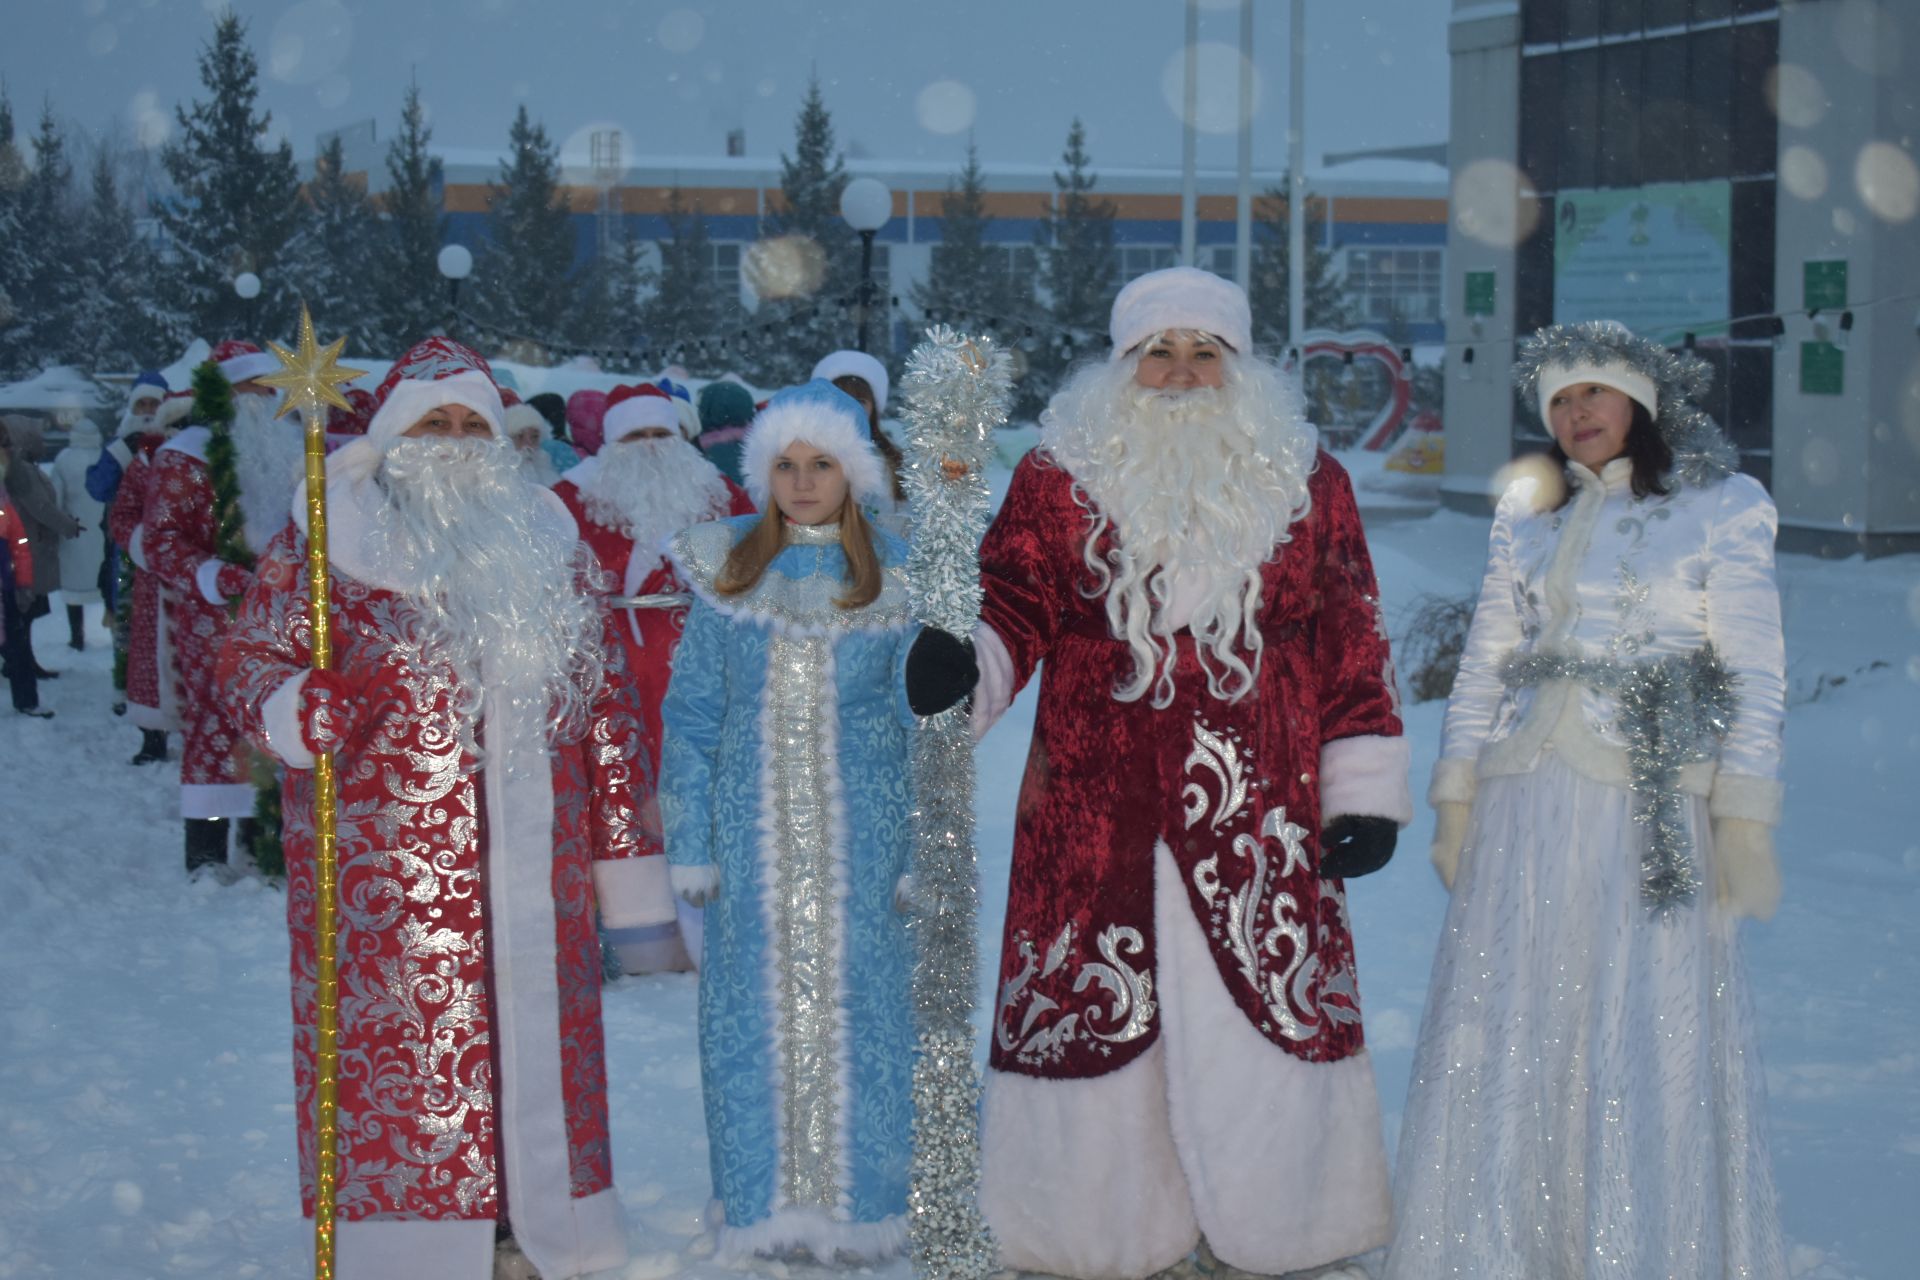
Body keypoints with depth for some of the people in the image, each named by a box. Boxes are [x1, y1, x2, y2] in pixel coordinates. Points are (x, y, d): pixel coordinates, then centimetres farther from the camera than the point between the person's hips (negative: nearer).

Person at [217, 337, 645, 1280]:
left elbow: (601, 693, 17)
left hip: (533, 861, 4)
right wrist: (315, 708, -23)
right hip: (387, 863, -4)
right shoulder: (329, 536, 1)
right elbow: (252, 659, 0)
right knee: (395, 1037, -3)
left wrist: (620, 828, 15)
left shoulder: (542, 540, 13)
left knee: (536, 1030, 8)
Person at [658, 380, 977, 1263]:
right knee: (756, 1014, 3)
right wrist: (690, 848, 3)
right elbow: (691, 717, 7)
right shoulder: (726, 576, 4)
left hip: (860, 837, -1)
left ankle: (856, 1208, 13)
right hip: (754, 835, 1)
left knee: (856, 1010, 1)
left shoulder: (896, 581, 2)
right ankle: (765, 1207, 15)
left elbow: (929, 728, 3)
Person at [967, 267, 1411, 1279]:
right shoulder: (1058, 479, 7)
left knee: (1266, 1021, 2)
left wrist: (1364, 794, 6)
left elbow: (1351, 646, 10)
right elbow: (1015, 607, 3)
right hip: (1093, 817, 0)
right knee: (1087, 1017, 2)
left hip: (1260, 816, 1)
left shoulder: (1306, 483, 10)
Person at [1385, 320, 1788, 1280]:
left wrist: (1745, 820, -8)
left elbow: (1752, 677, -1)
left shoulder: (1722, 508, 3)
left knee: (1647, 1047, -2)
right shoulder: (1528, 515, 13)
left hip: (1651, 808, -3)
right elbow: (1483, 664, 15)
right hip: (1526, 804, 4)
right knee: (1502, 1041, 4)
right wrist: (1455, 800, 8)